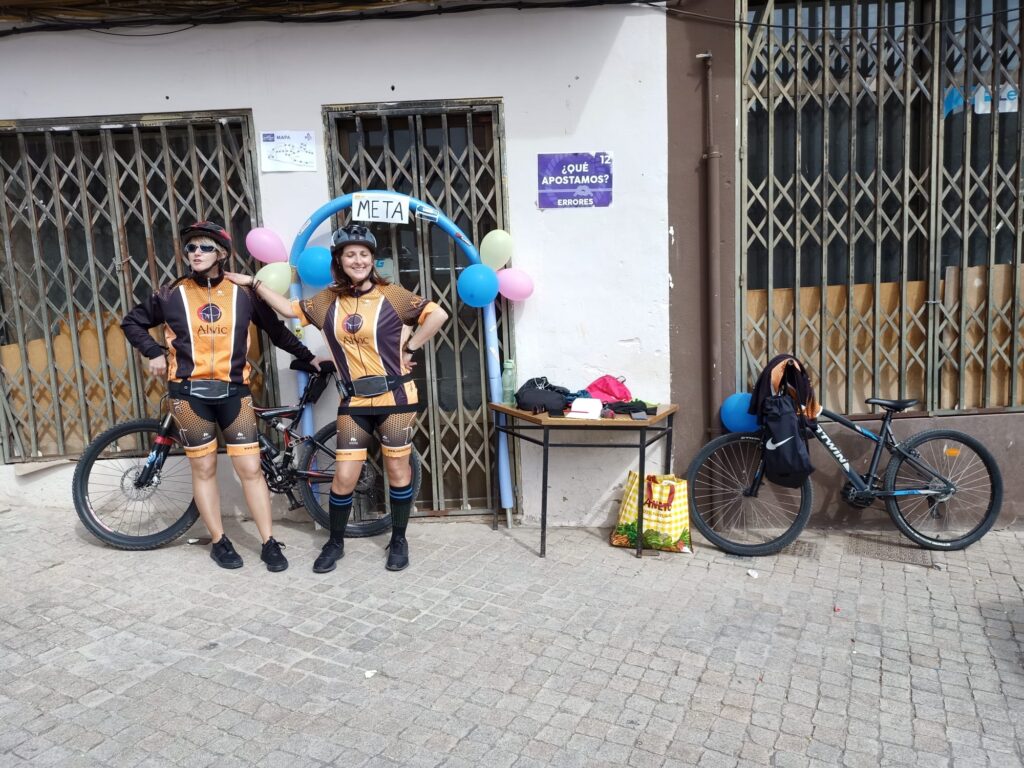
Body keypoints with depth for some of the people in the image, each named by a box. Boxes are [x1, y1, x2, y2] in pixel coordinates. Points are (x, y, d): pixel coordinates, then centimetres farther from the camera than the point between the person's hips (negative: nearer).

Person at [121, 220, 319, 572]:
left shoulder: (242, 293, 2)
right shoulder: (171, 294, 2)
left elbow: (276, 330, 12)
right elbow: (132, 322, 15)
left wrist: (309, 358, 12)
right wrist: (155, 353, 2)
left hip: (233, 391, 0)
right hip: (189, 392, 0)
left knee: (250, 468, -1)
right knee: (203, 468, 7)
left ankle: (270, 543, 8)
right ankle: (220, 542, 19)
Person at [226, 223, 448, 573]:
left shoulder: (392, 295, -7)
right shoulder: (329, 300, 6)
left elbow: (438, 314, -12)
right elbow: (290, 309, 18)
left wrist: (409, 349, -10)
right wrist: (253, 283, 17)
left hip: (394, 397, -3)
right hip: (354, 401, 3)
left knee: (398, 471, 8)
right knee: (344, 477, 3)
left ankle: (398, 540, 25)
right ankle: (335, 542, 24)